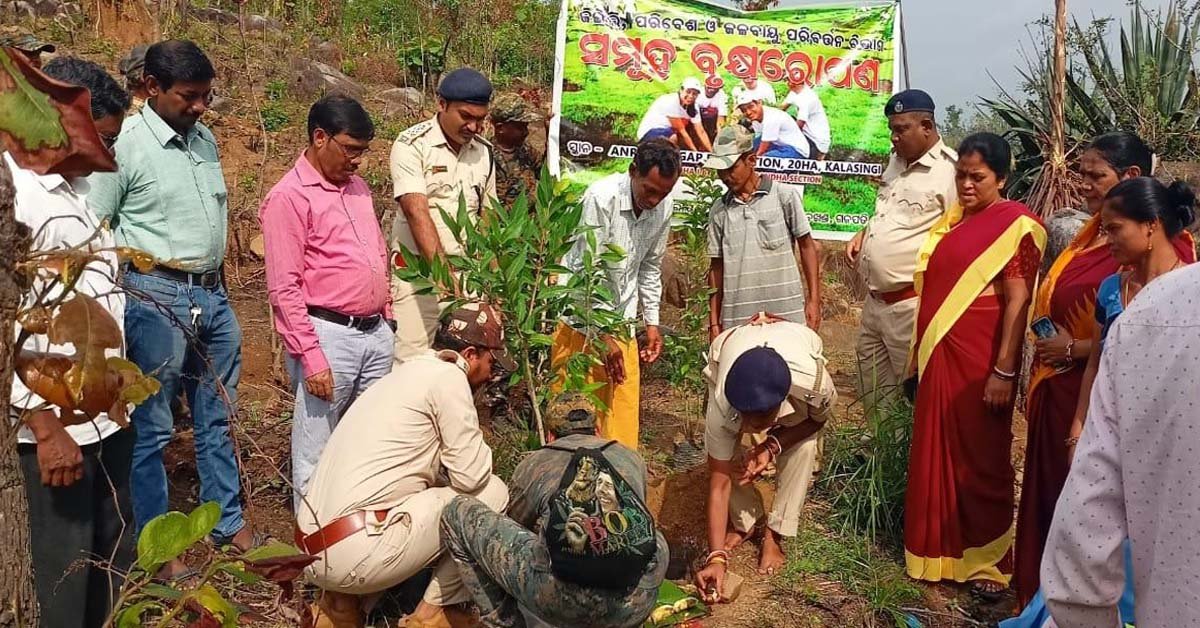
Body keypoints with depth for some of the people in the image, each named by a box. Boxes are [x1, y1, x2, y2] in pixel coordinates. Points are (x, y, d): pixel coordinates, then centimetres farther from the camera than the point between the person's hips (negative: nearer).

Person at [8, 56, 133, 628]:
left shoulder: (76, 187, 11)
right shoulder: (12, 195, -16)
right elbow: (8, 324, -20)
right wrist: (45, 428, -19)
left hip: (108, 415, 8)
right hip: (58, 425, -8)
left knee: (116, 562, 18)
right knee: (67, 578, 7)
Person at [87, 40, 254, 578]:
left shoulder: (205, 139, 10)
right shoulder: (124, 145, -11)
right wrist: (137, 274, -14)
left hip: (212, 294, 7)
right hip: (156, 297, -7)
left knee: (217, 417, 15)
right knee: (151, 429, 2)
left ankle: (228, 522, 29)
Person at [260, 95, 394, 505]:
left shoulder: (357, 186, 14)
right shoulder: (288, 197, -10)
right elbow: (284, 289, -14)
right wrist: (311, 358, -17)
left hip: (377, 332, 7)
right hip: (328, 335, -7)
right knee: (316, 453, 3)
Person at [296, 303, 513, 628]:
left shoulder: (409, 373, 23)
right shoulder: (448, 376, -5)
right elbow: (471, 476, -6)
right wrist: (478, 446, 14)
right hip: (356, 554, -9)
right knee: (491, 492, 1)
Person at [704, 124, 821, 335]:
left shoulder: (785, 195, 0)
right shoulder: (719, 210, 8)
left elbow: (807, 247, 4)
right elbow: (716, 267, 11)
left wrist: (814, 300, -2)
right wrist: (714, 322, 9)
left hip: (786, 314, -2)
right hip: (736, 319, 2)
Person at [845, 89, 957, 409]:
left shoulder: (950, 170, -15)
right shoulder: (897, 160, 11)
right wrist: (863, 233, 9)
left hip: (910, 304, -9)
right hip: (875, 298, 9)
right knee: (871, 387, 18)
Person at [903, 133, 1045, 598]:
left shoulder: (1015, 225, -10)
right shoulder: (953, 220, 11)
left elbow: (1017, 301, -15)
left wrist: (1004, 370, -20)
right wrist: (922, 353, 15)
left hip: (979, 359, -7)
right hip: (940, 355, 7)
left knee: (980, 457, 4)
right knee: (938, 450, 13)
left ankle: (988, 560, 20)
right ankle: (941, 547, 28)